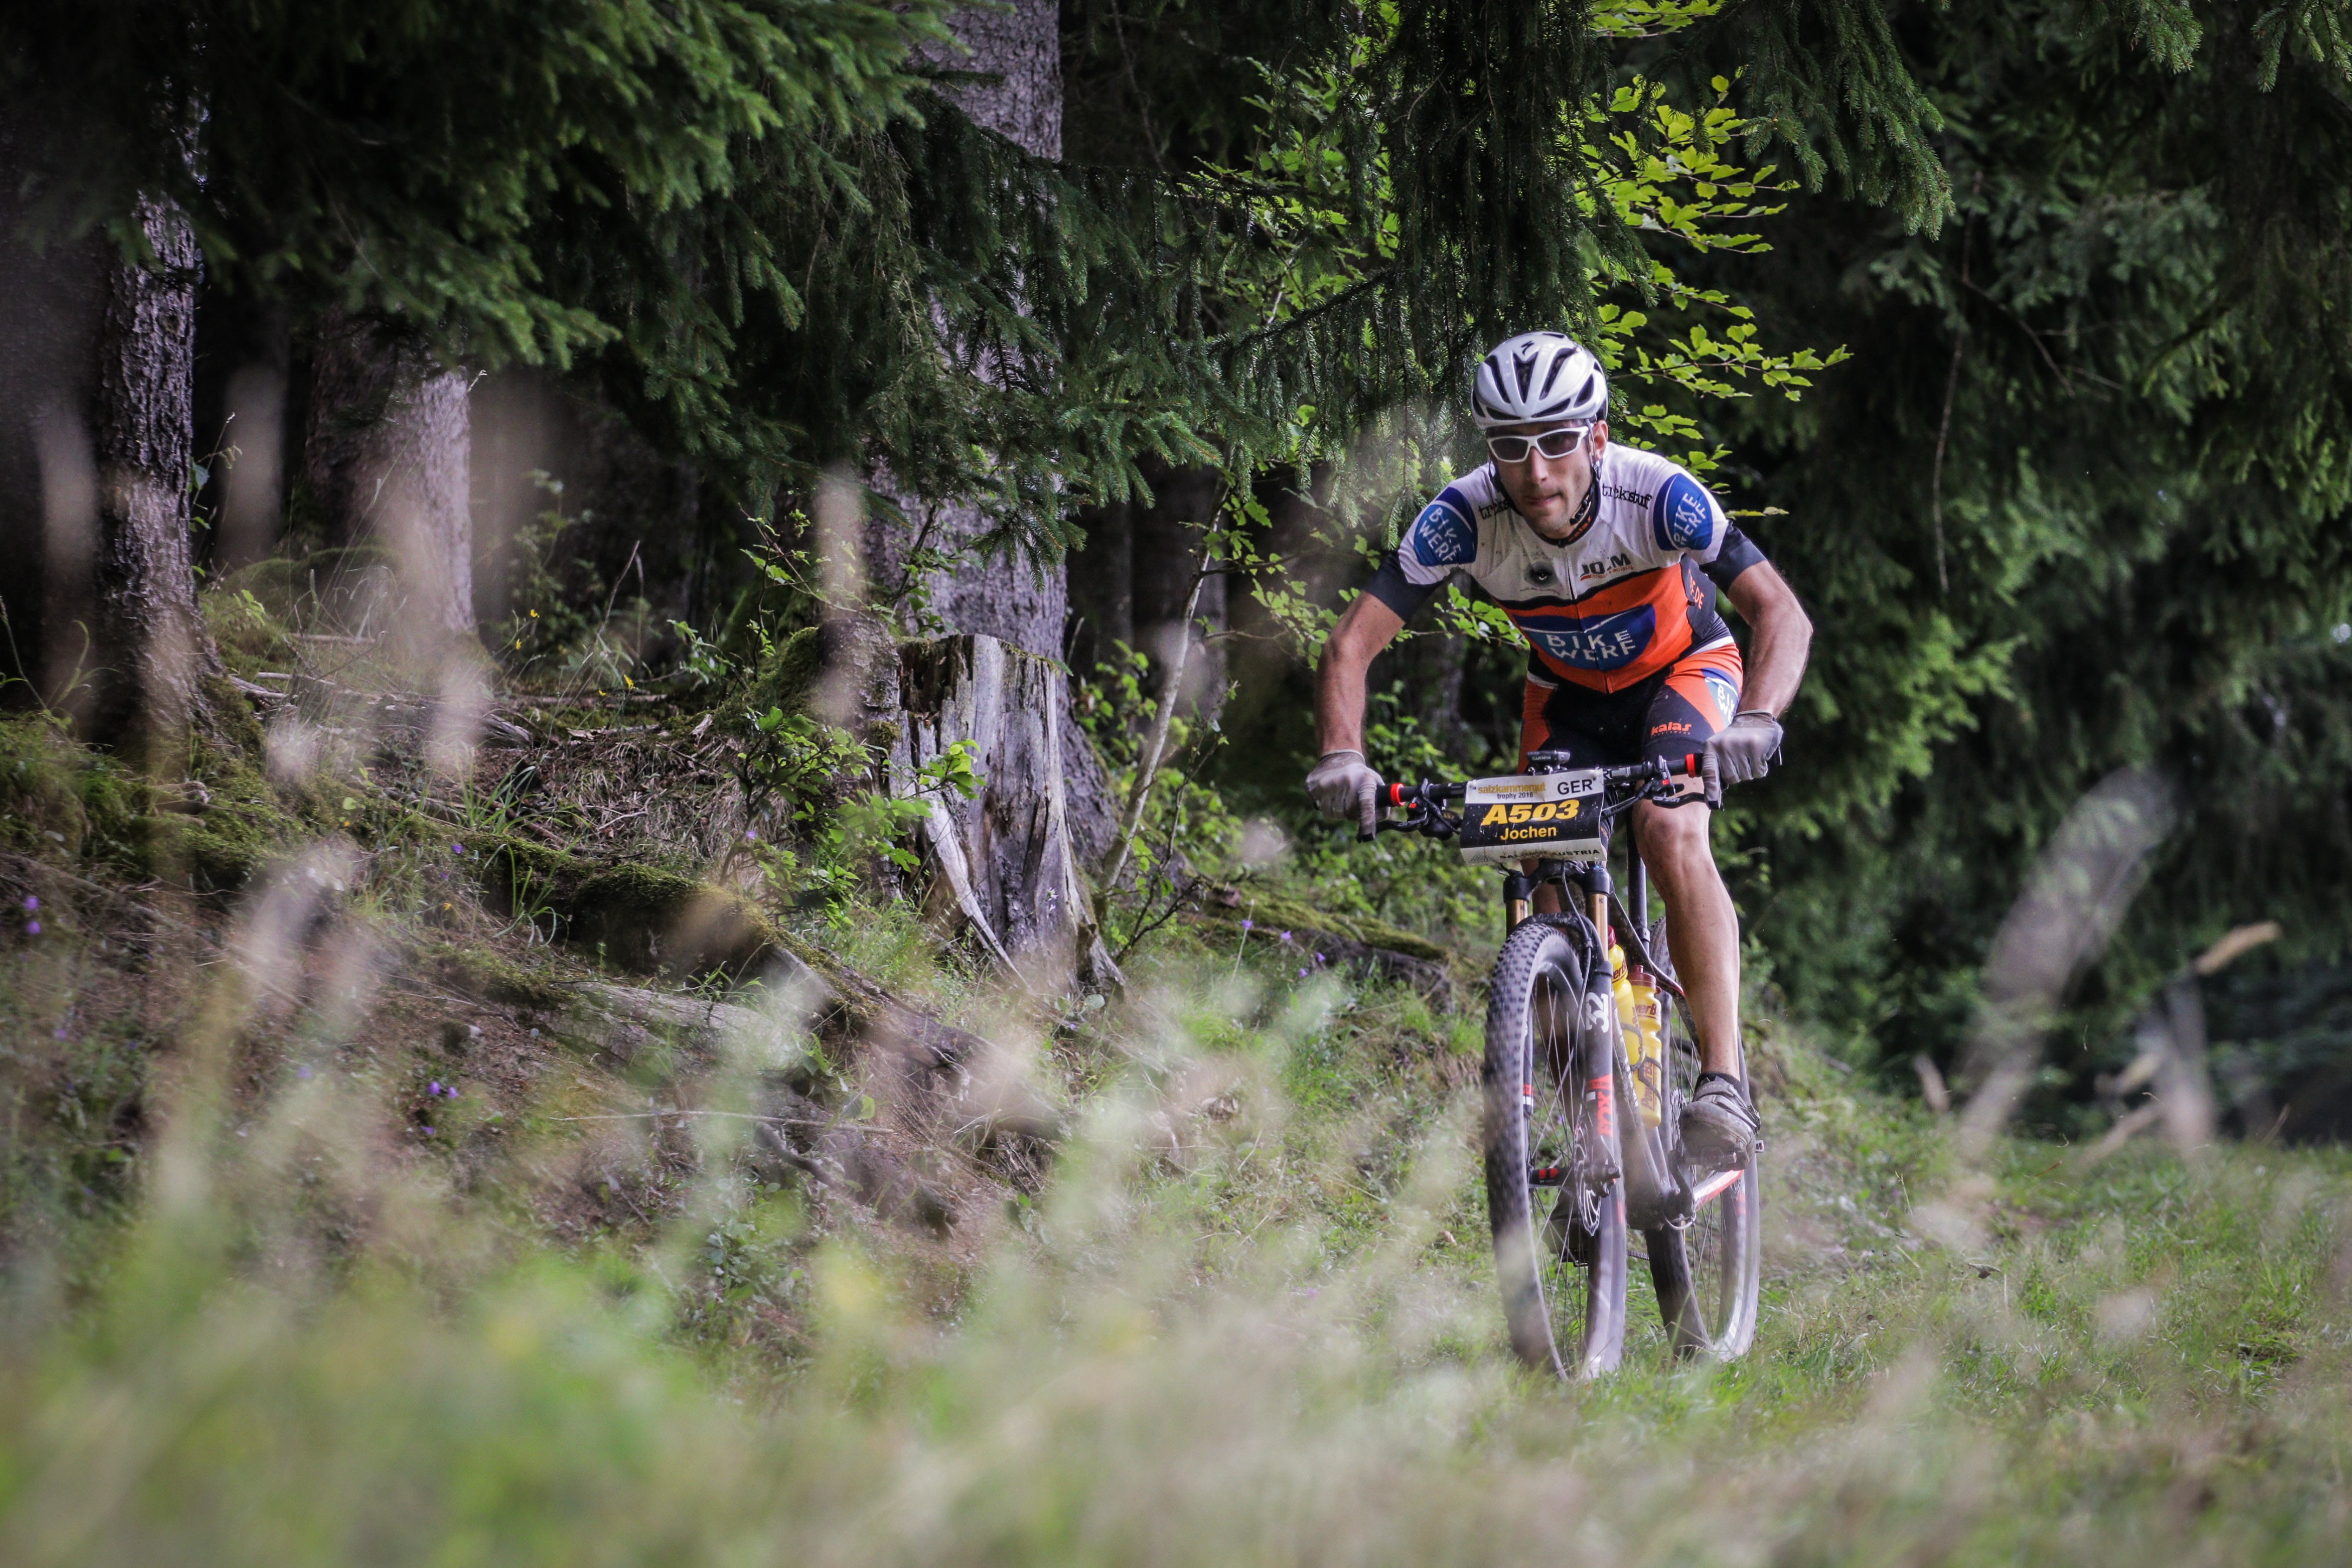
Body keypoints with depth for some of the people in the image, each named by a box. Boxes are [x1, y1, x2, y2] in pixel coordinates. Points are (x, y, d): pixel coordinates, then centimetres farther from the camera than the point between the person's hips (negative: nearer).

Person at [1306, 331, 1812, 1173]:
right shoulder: (1465, 516, -29)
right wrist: (1342, 757, -48)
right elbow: (1352, 642, -29)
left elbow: (1781, 612, -38)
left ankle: (1723, 1082, -28)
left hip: (1683, 671, -3)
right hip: (1568, 693, 3)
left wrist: (1755, 722, -57)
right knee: (1553, 890, -15)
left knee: (1670, 834, -29)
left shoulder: (1657, 494, -34)